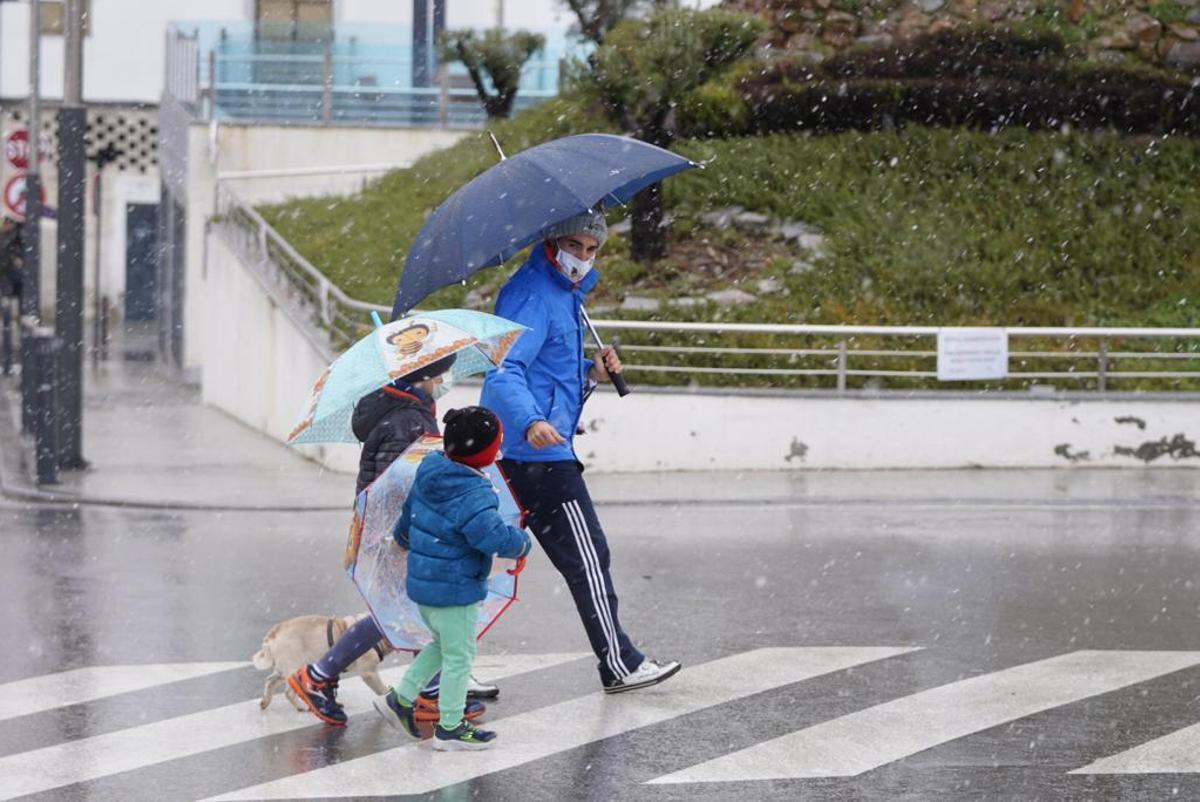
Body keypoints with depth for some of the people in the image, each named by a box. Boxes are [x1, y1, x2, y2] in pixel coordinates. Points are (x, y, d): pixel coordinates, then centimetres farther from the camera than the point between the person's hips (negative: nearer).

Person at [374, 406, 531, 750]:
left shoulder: (427, 476, 3)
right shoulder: (473, 495, -26)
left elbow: (407, 518, 19)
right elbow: (494, 537, -33)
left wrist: (406, 541, 39)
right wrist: (522, 543, -12)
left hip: (422, 583, 9)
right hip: (454, 590, -9)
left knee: (442, 645, 26)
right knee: (459, 656, 5)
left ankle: (400, 698, 27)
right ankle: (450, 728, 13)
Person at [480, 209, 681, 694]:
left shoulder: (564, 294, 19)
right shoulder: (533, 295, -14)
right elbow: (504, 371, -27)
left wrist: (590, 372, 10)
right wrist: (530, 422, -43)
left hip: (513, 453, 10)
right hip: (539, 454, -10)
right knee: (586, 558, -3)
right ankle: (619, 665, 4)